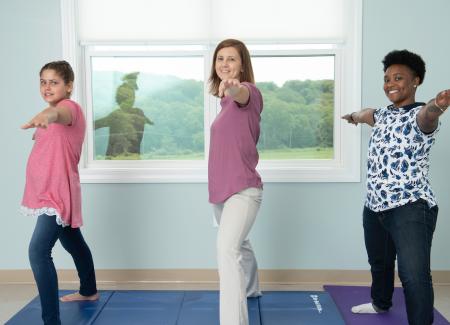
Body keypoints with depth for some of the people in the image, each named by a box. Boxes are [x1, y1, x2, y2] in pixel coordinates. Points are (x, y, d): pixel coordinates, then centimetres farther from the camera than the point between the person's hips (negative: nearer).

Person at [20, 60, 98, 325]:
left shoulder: (70, 107, -16)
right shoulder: (59, 111, 14)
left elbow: (60, 112, -44)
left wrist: (48, 115, -64)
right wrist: (42, 130, 4)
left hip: (58, 194, -10)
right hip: (48, 192, 10)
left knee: (38, 251, -21)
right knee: (73, 243, 25)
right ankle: (89, 291, 45)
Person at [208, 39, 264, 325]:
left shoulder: (249, 92, -12)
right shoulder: (225, 101, 12)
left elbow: (241, 94, -39)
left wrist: (233, 86, -59)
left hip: (243, 189, -9)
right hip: (221, 190, 9)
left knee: (228, 250, -26)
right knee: (238, 244, 27)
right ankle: (251, 289, 52)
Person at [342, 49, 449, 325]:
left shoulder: (419, 115, -12)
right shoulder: (384, 114, 12)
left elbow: (428, 114, -39)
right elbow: (370, 114, 37)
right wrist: (354, 116, 60)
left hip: (410, 207, -8)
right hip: (374, 205, 9)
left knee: (414, 275, -18)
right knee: (378, 261, 26)